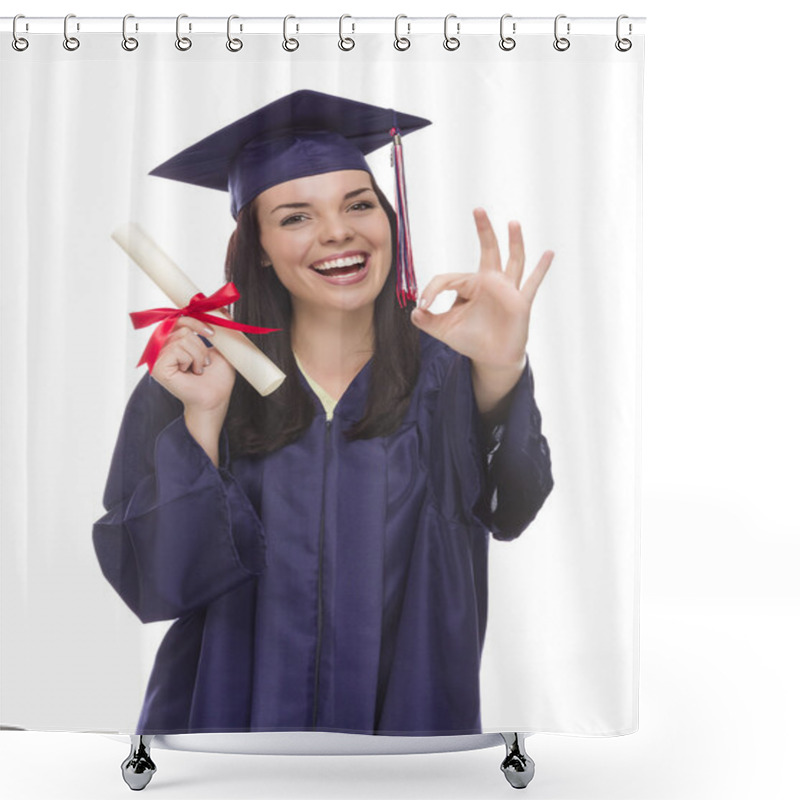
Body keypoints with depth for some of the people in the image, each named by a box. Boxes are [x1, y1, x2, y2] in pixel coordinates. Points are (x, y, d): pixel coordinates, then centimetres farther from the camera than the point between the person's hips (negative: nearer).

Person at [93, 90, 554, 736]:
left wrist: (500, 373, -43)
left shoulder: (447, 373, -9)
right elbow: (153, 579, -12)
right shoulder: (186, 378, -7)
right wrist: (204, 419, -23)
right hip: (238, 707, 0)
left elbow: (510, 511, -26)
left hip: (404, 712, 0)